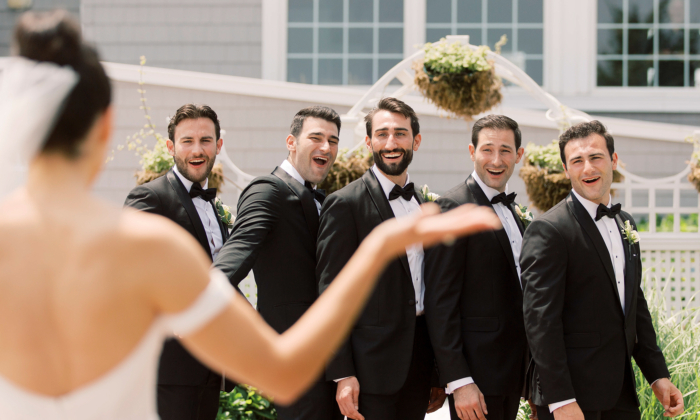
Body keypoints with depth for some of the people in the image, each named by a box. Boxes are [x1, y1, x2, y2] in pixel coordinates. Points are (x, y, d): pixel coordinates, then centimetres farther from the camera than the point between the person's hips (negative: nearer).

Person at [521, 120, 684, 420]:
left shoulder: (624, 223, 14)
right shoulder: (548, 231, -12)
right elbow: (541, 320, -17)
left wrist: (658, 375, 14)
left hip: (621, 392, 7)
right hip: (573, 394, -7)